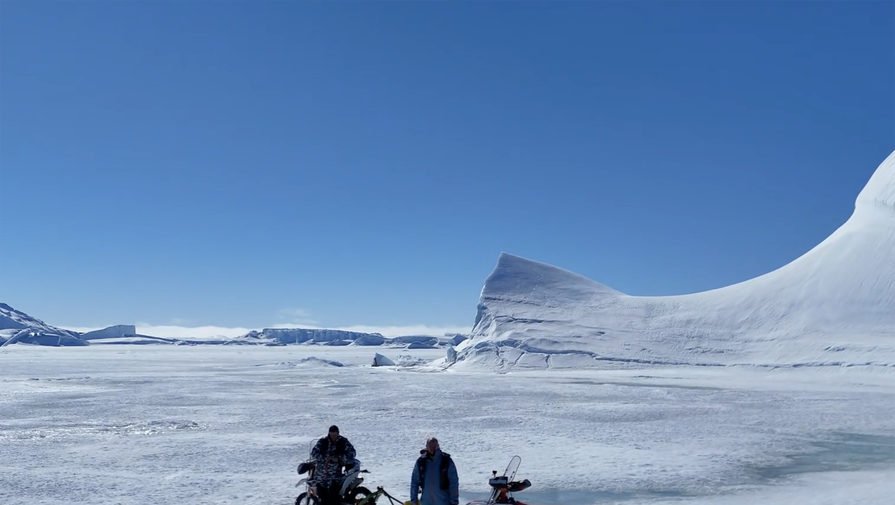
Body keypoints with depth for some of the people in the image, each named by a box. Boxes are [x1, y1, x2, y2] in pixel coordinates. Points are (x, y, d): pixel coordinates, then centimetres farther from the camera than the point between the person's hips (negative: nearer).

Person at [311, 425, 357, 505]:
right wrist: (324, 458, -18)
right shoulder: (322, 442, 6)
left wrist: (339, 458, -17)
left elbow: (352, 452, -6)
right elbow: (313, 452, -1)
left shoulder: (343, 442, 2)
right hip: (322, 474, 3)